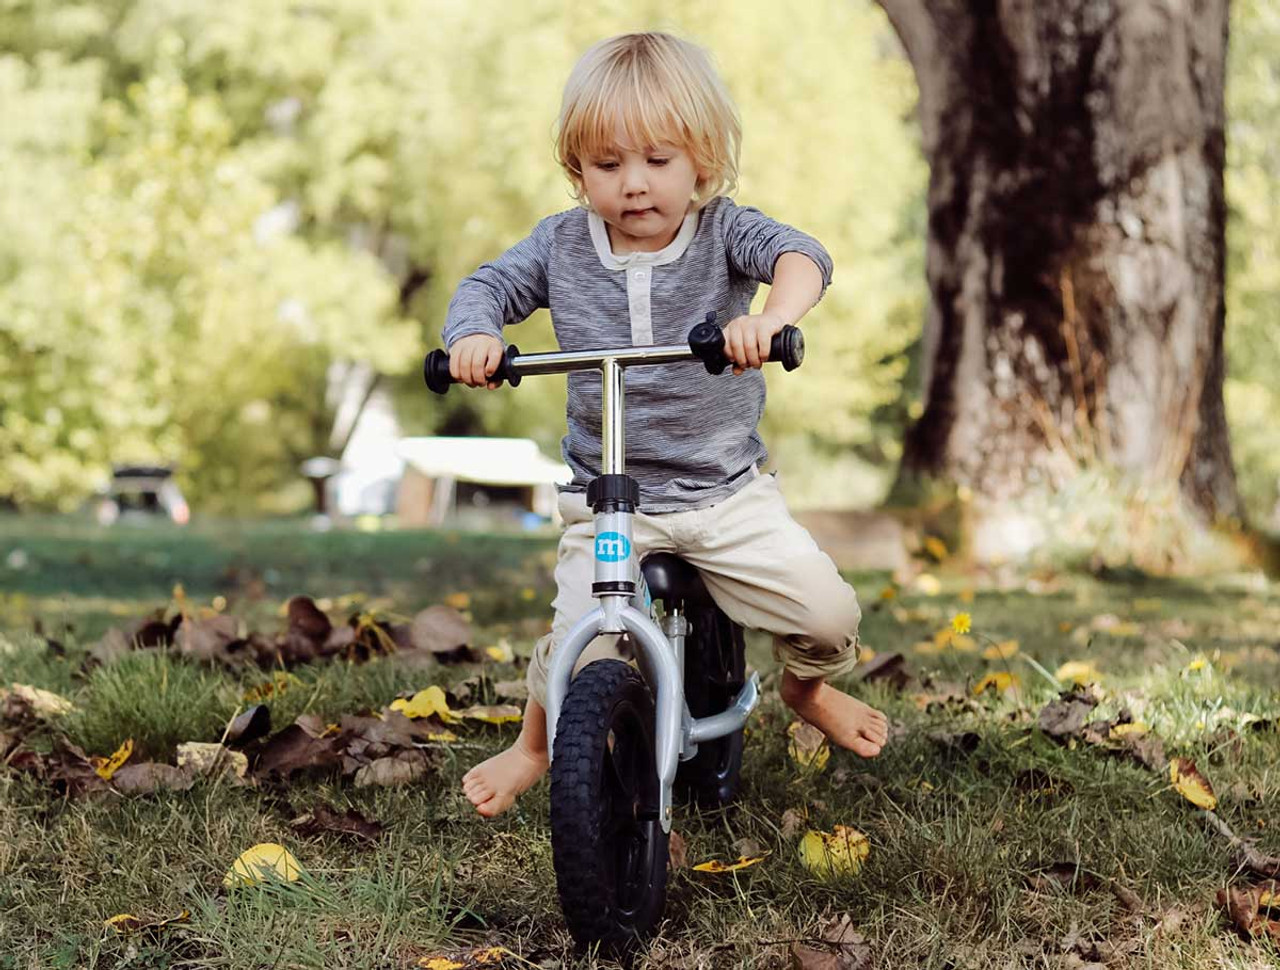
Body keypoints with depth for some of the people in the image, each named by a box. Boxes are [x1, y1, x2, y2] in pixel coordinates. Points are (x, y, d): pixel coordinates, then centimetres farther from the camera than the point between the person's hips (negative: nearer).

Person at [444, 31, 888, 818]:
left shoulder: (723, 231, -7)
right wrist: (475, 334, -24)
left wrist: (772, 316, -48)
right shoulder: (562, 245, -1)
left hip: (728, 493, 0)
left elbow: (800, 256, -24)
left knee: (829, 612, -12)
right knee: (581, 649, -18)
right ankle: (537, 745, 17)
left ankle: (807, 689, 26)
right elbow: (490, 286, 1)